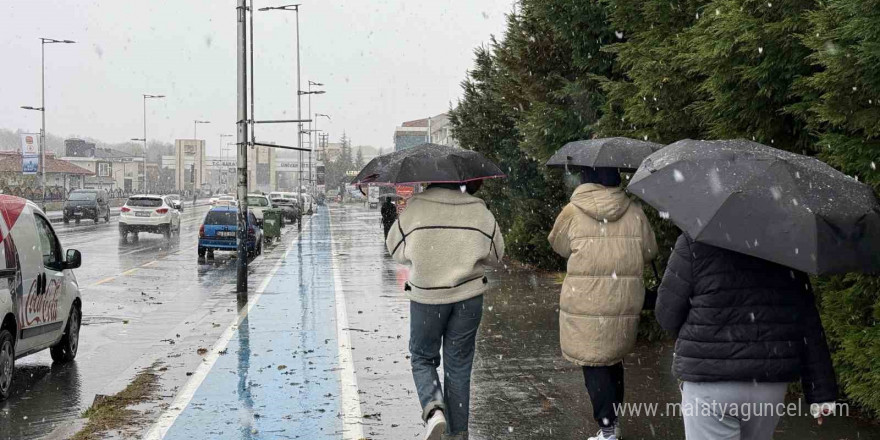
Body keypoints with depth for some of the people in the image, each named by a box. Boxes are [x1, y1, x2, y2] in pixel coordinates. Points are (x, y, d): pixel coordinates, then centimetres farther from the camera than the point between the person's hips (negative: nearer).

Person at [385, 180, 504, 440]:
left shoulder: (414, 209, -11)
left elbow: (395, 249, 2)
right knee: (458, 365, 12)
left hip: (426, 298, -1)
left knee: (423, 358, 16)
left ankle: (433, 408, -9)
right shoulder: (479, 211, -5)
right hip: (468, 299, 2)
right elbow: (496, 254, 6)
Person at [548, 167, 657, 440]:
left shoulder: (572, 212, -6)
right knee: (614, 358, 20)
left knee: (594, 365, 4)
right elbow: (649, 251, 9)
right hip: (624, 303, 3)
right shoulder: (634, 212, 0)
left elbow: (558, 245, 8)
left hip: (586, 304, -3)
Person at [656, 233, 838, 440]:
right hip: (772, 385, 5)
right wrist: (822, 391, 3)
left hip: (710, 383, -4)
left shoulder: (695, 241, -7)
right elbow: (808, 322, 1)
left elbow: (668, 315, -4)